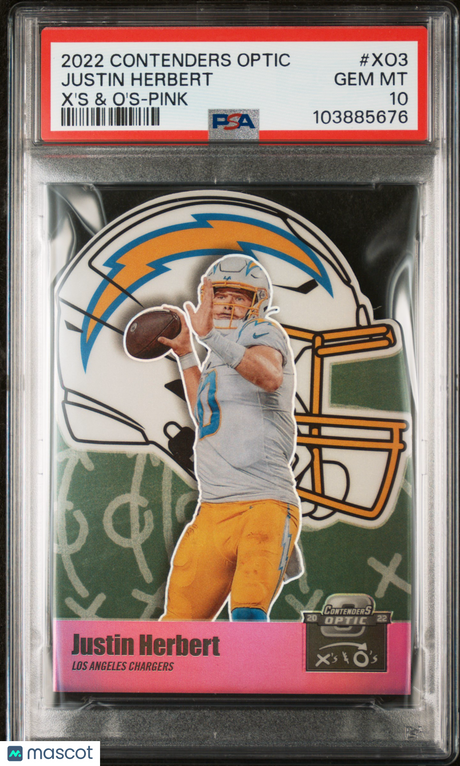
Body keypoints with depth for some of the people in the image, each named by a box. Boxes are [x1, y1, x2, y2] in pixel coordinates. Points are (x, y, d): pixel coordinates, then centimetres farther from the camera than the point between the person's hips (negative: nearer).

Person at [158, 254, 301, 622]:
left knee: (248, 612, -27)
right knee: (178, 630, 10)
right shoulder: (221, 359, 21)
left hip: (265, 505, -8)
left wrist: (210, 336, -40)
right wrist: (186, 354, 34)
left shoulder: (263, 333, -3)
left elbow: (270, 377, -27)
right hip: (212, 512, 8)